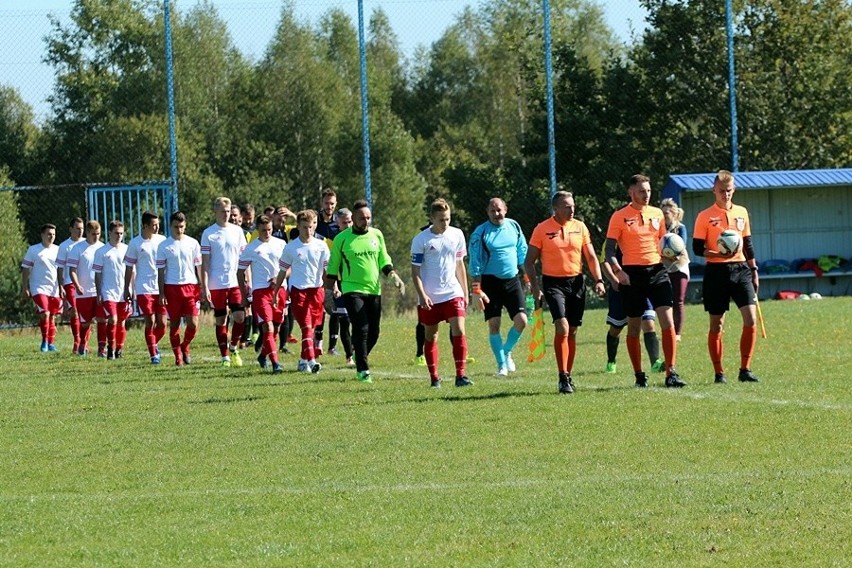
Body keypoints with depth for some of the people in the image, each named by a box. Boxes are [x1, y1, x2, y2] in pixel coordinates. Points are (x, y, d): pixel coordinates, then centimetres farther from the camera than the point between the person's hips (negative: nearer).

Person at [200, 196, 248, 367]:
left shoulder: (237, 231, 7)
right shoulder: (208, 234, -1)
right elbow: (205, 262, -2)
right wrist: (204, 287, -7)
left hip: (235, 282, 2)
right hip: (216, 284, -2)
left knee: (239, 316, -8)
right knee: (220, 321, 3)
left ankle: (234, 349, 13)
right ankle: (225, 357, 10)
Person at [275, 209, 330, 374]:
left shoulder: (321, 246, 6)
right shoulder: (291, 248, 2)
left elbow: (327, 270, 9)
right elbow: (283, 272, 10)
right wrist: (275, 293, 12)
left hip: (317, 289, 2)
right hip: (298, 290, -2)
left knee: (311, 327, 8)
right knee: (306, 327, -14)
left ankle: (304, 360, 21)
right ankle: (311, 360, -23)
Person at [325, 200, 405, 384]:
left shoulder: (376, 235, 7)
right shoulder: (342, 239, -3)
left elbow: (384, 261, 15)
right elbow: (333, 267, 6)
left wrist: (393, 276, -1)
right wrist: (329, 290, 3)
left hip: (374, 290, 4)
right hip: (352, 289, -4)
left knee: (374, 331, 7)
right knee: (361, 329, -16)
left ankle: (360, 357, 32)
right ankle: (363, 369, -10)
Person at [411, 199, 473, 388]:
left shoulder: (457, 235, 4)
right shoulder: (421, 240, -7)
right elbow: (415, 271, -5)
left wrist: (465, 293, 14)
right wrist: (422, 296, -15)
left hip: (453, 293, 2)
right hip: (429, 297, -2)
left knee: (459, 331, -13)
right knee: (431, 336, 6)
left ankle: (461, 375, -12)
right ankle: (434, 378, 15)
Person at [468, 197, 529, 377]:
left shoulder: (514, 227, 6)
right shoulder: (480, 233, -7)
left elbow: (523, 254, 15)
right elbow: (475, 264, -7)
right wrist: (476, 290, -12)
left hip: (512, 280, 3)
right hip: (491, 281, -3)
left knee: (521, 320, -6)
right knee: (494, 324, -4)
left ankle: (507, 351, 20)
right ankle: (501, 364, 8)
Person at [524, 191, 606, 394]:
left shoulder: (580, 227, 6)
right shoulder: (542, 229, -3)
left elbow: (591, 257, 12)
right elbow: (529, 261, 1)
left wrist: (598, 280, -1)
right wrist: (535, 287, -9)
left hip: (576, 282, 4)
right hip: (553, 282, -4)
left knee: (572, 331, 7)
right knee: (562, 327, -17)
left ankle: (568, 375, 18)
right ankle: (563, 378, -15)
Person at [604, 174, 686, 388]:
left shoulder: (657, 214, 11)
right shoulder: (619, 217, -1)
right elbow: (610, 250, -4)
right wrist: (617, 271, -20)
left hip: (656, 270, 3)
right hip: (632, 274, -3)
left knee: (668, 321, -10)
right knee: (634, 327, 4)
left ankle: (671, 373, -9)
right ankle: (639, 375, 15)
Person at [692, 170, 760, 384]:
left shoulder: (741, 212, 12)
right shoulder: (705, 217, -2)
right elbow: (697, 248, -5)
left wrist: (754, 271, 15)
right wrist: (719, 254, -21)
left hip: (740, 269, 3)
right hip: (716, 272, -3)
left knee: (751, 319, -10)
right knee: (717, 324, 2)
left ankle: (745, 369, -4)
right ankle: (719, 372, 11)